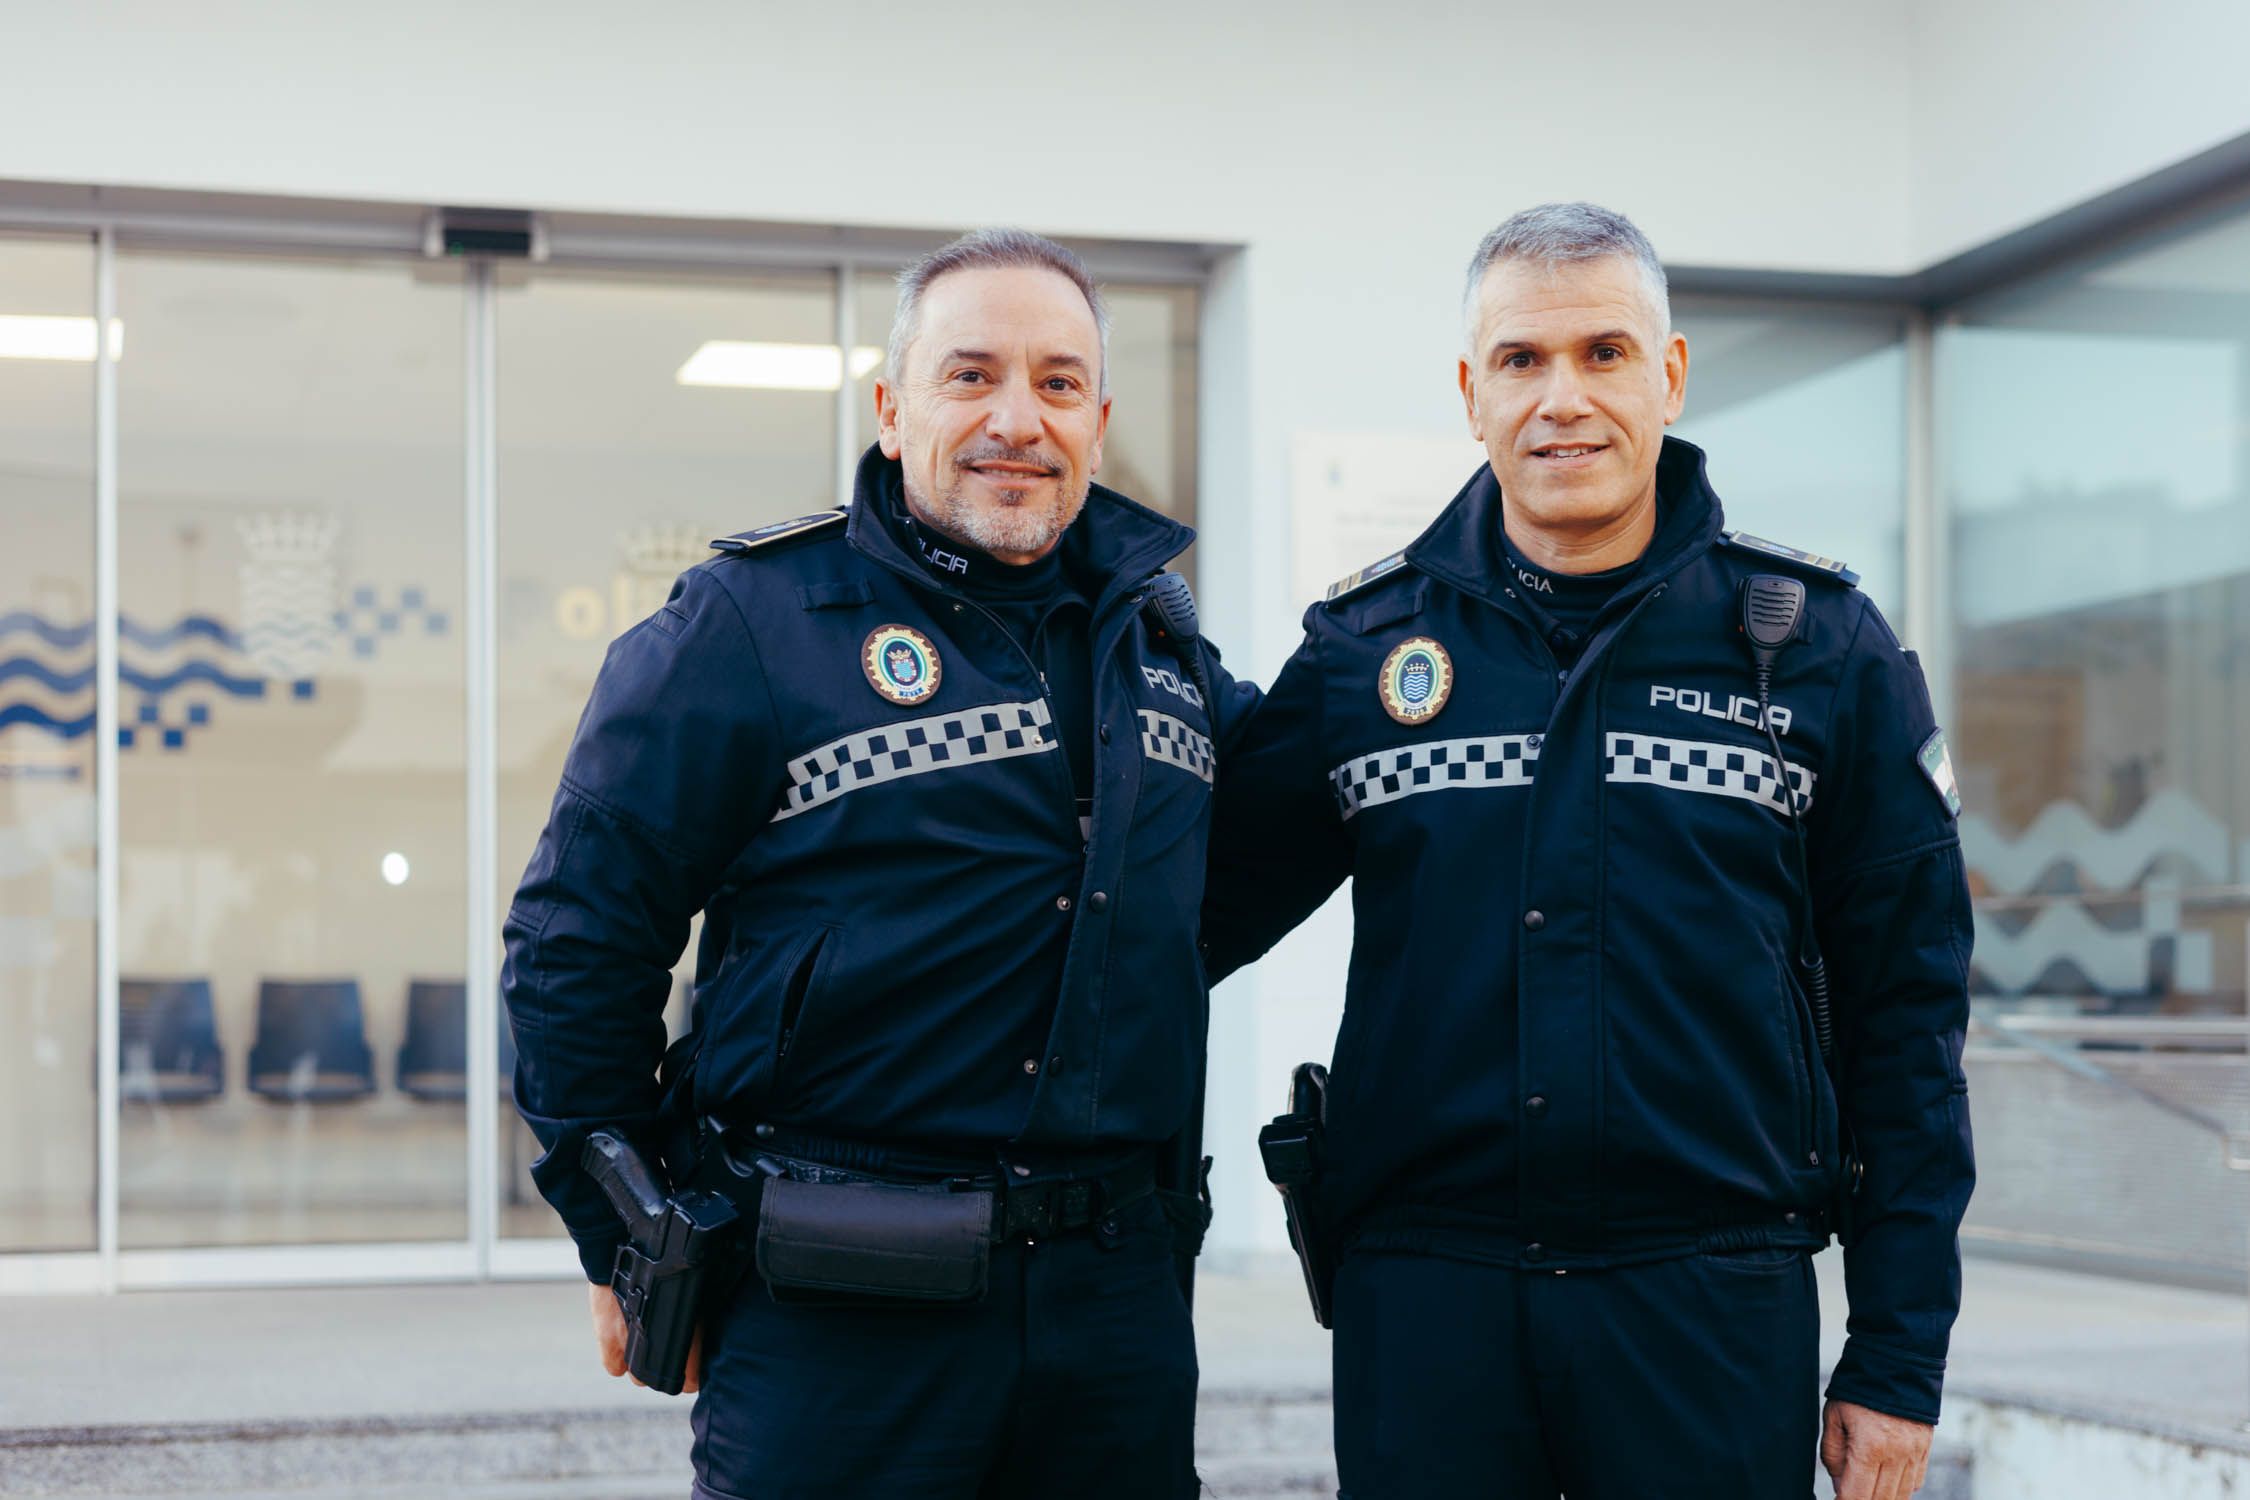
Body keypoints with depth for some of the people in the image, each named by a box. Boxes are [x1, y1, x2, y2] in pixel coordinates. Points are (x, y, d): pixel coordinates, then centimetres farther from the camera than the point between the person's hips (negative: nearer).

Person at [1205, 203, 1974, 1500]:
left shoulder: (1818, 644, 3)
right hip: (1424, 1296, 1)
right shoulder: (1360, 649, 5)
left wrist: (1900, 1360, 1)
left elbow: (1904, 1015, 3)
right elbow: (1204, 915, 12)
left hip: (1717, 1301, 0)